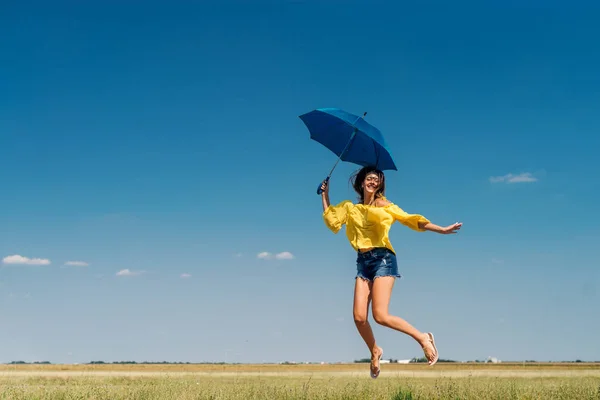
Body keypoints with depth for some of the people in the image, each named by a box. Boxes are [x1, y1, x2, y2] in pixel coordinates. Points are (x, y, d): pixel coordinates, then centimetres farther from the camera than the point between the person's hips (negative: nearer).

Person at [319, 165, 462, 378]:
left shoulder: (384, 205, 6)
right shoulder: (350, 208, 17)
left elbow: (410, 219, 0)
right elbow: (332, 221, 15)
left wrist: (441, 229, -9)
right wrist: (325, 195, 18)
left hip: (382, 259, -4)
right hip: (363, 262, 4)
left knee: (380, 315, -17)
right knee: (359, 316, -6)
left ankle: (423, 338, 1)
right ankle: (375, 352, 21)